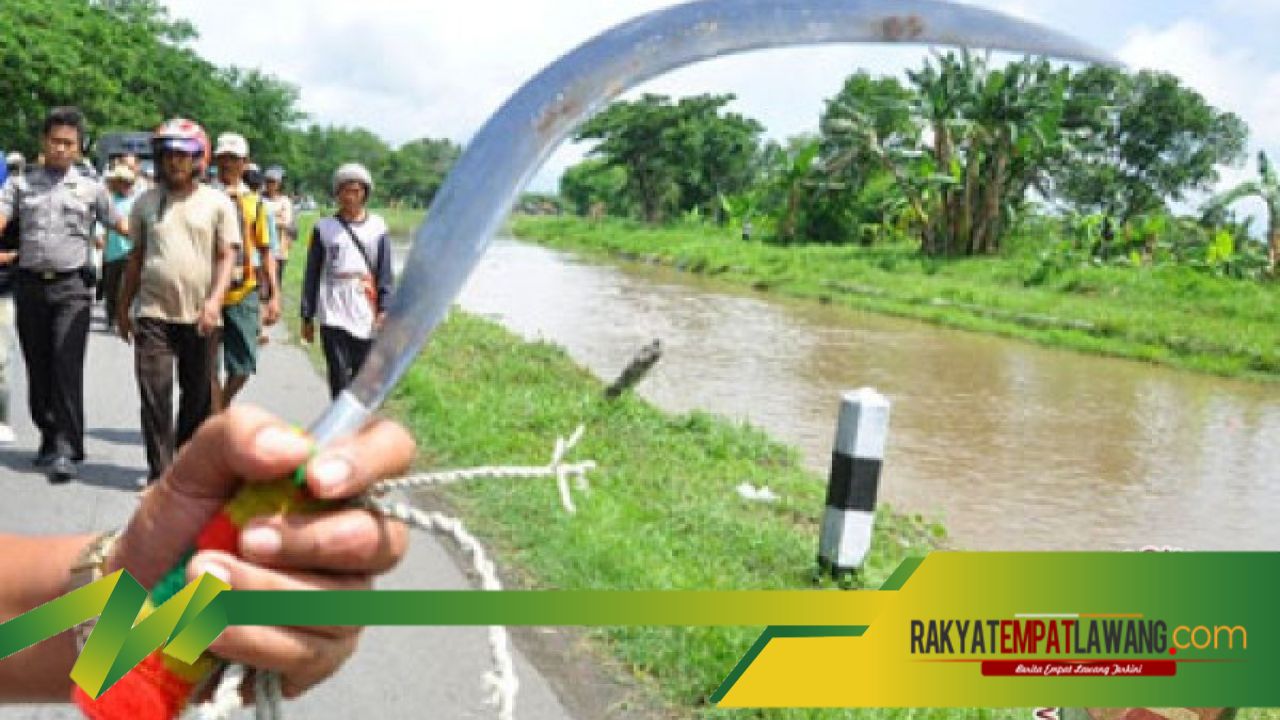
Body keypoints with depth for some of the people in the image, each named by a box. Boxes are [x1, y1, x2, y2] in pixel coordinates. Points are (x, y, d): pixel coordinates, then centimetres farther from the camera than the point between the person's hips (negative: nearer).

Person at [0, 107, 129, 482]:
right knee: (37, 366, 8)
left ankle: (66, 450, -13)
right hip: (30, 285, 3)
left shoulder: (90, 188, 8)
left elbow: (120, 225, 13)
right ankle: (49, 437, 22)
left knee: (66, 363, -12)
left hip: (72, 286, -2)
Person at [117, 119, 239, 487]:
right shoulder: (146, 202, 9)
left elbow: (227, 257, -2)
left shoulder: (217, 202, 2)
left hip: (200, 317, -1)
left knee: (198, 395, 8)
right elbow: (136, 257, 15)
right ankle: (159, 471, 3)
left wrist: (215, 300, -16)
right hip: (153, 315, 1)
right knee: (155, 395, -4)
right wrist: (123, 308, 15)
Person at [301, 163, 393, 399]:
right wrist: (307, 316, 6)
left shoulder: (377, 228, 7)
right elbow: (312, 275, 8)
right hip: (333, 317, -1)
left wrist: (384, 310, -6)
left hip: (366, 316, 1)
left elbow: (385, 273, 5)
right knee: (339, 377, -5)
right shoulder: (324, 228, 6)